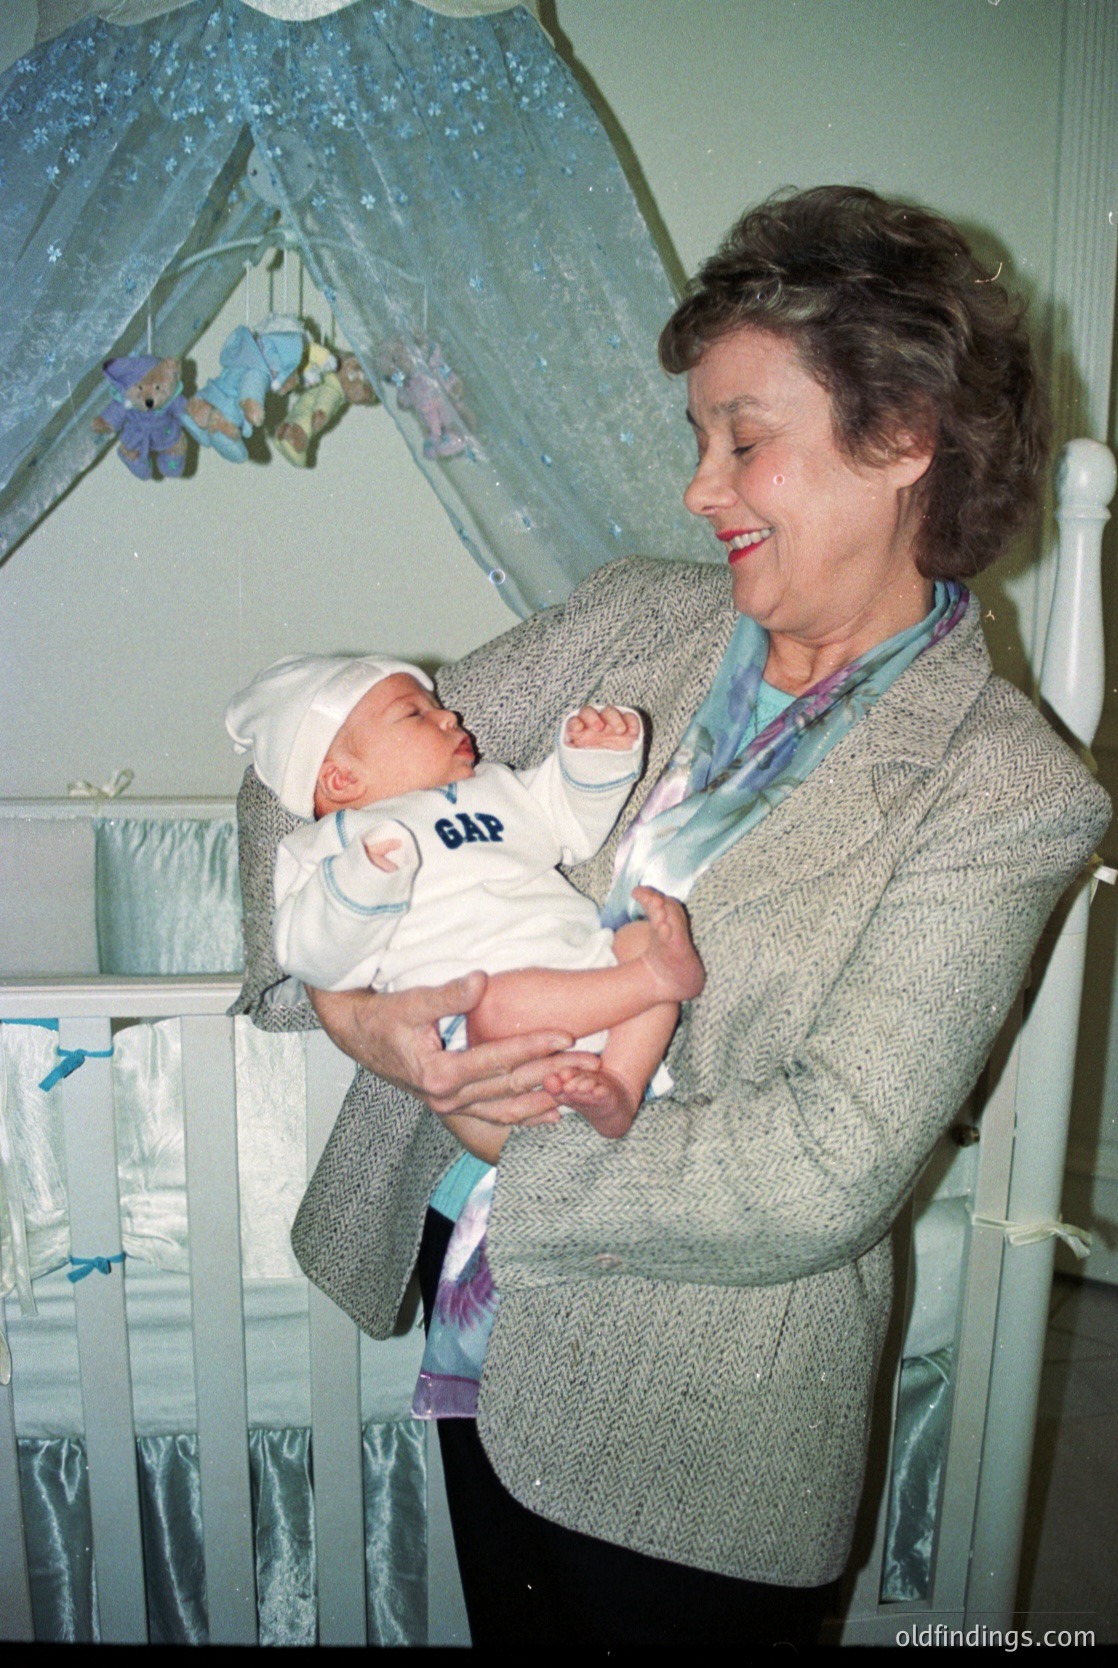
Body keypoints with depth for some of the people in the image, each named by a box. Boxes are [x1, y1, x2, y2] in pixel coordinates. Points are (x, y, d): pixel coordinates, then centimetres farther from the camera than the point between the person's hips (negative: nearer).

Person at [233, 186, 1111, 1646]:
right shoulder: (639, 614, -2)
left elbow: (829, 1170, -21)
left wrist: (507, 1173, -17)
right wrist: (341, 999, -17)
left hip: (694, 1413, -4)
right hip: (481, 1307, 5)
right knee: (508, 1619, 26)